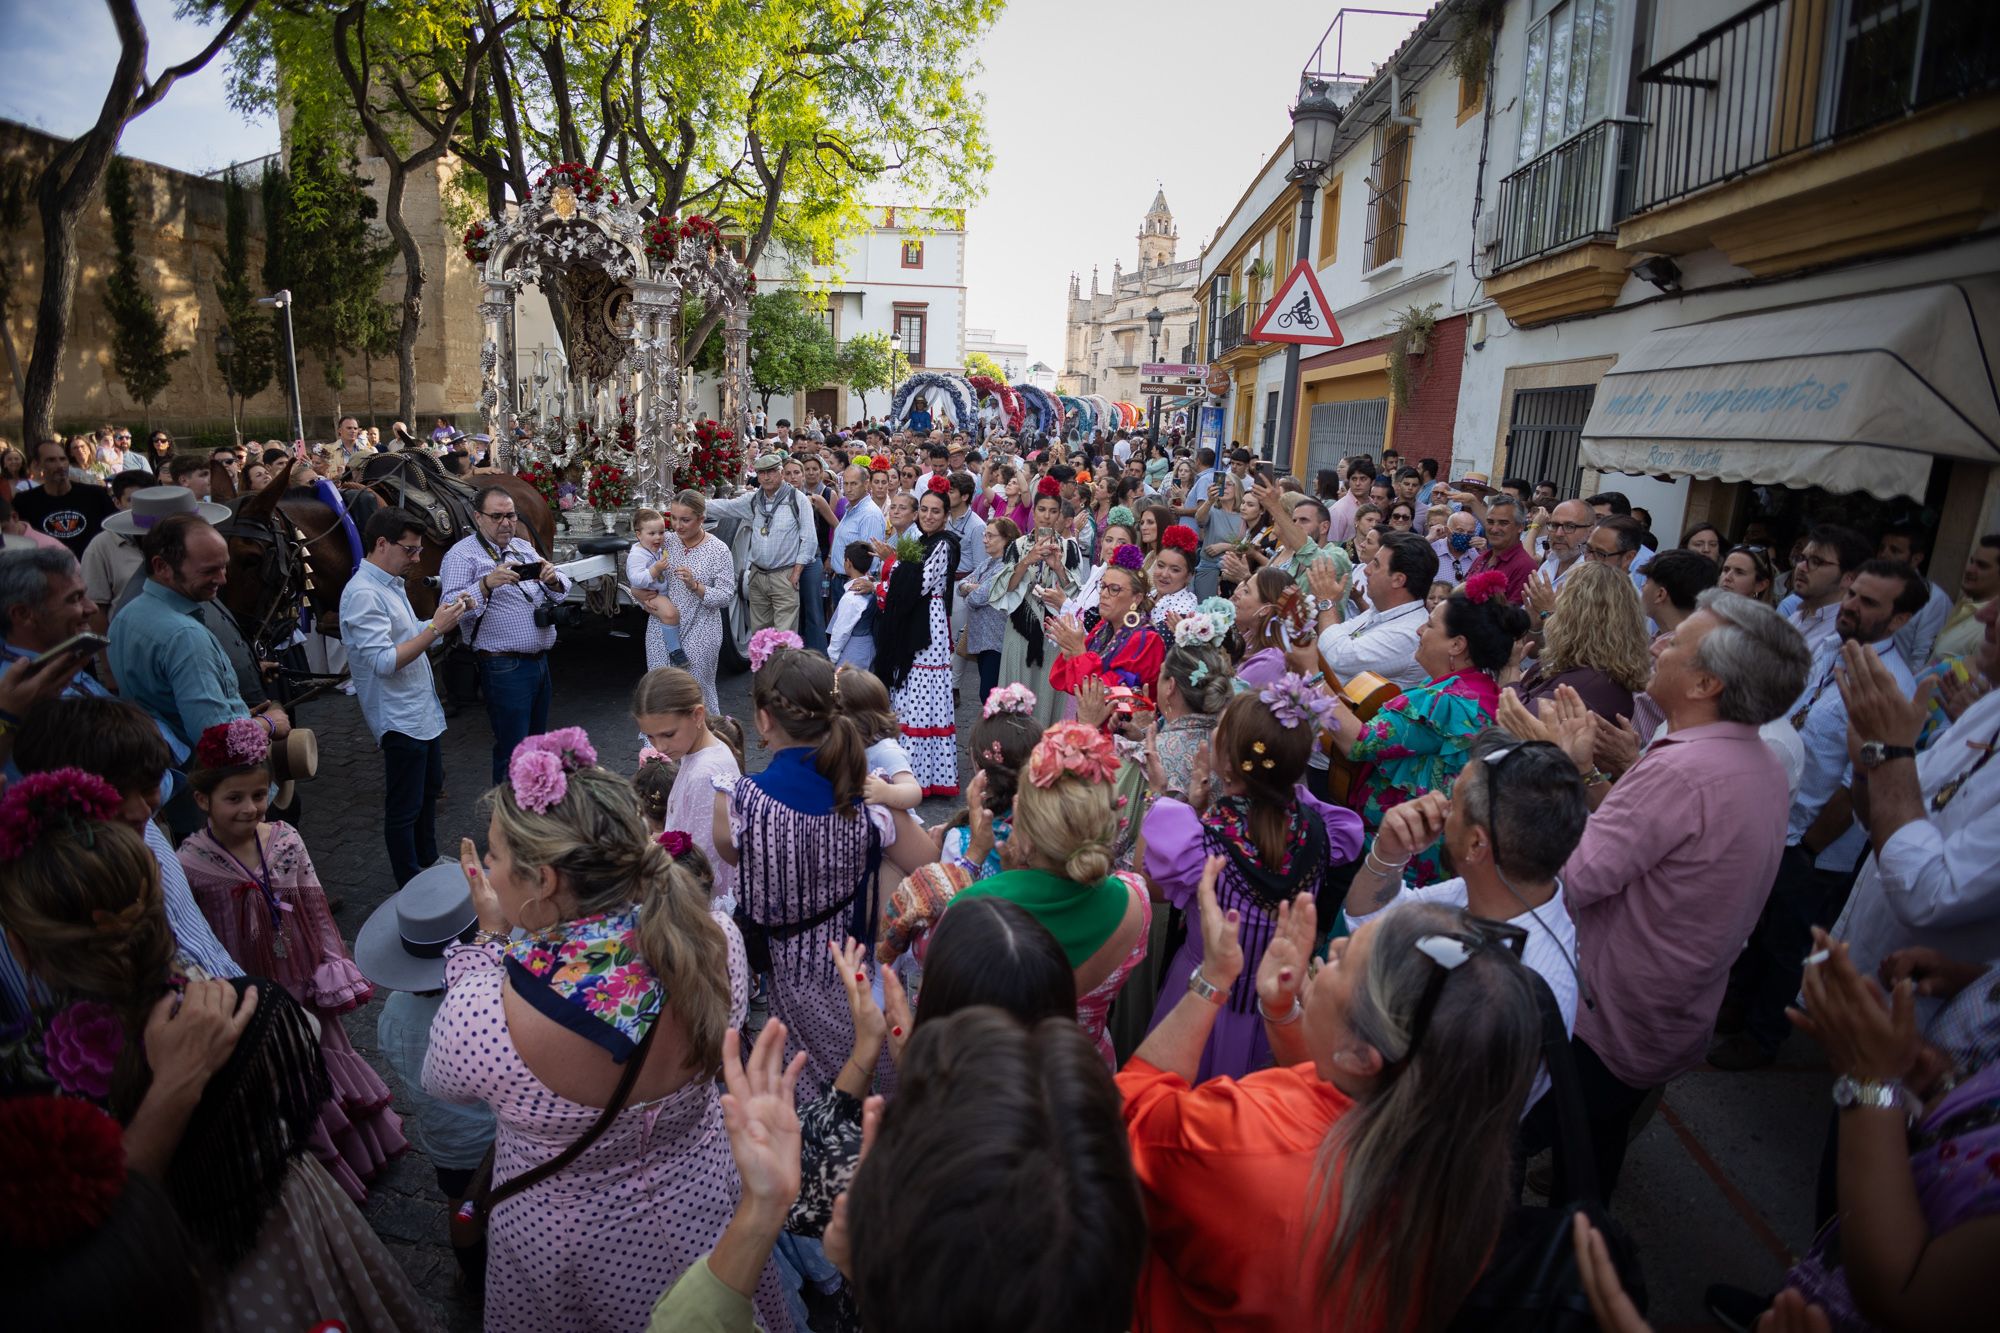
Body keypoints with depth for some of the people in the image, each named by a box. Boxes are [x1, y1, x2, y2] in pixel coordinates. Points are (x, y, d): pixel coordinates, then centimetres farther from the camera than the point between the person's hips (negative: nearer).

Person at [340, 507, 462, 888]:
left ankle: (430, 863, 40)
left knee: (430, 791, 23)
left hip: (424, 710, 10)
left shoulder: (391, 584, 10)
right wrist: (436, 628, -26)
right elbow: (384, 661, -27)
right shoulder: (363, 594, -21)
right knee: (405, 809, 3)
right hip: (400, 720, -10)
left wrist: (441, 620, 0)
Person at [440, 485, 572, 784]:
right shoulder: (462, 555, -7)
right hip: (504, 667, -7)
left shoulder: (524, 547, 14)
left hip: (539, 661, 7)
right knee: (513, 751, -2)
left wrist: (553, 579, -10)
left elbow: (561, 590, 13)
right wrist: (487, 584, -33)